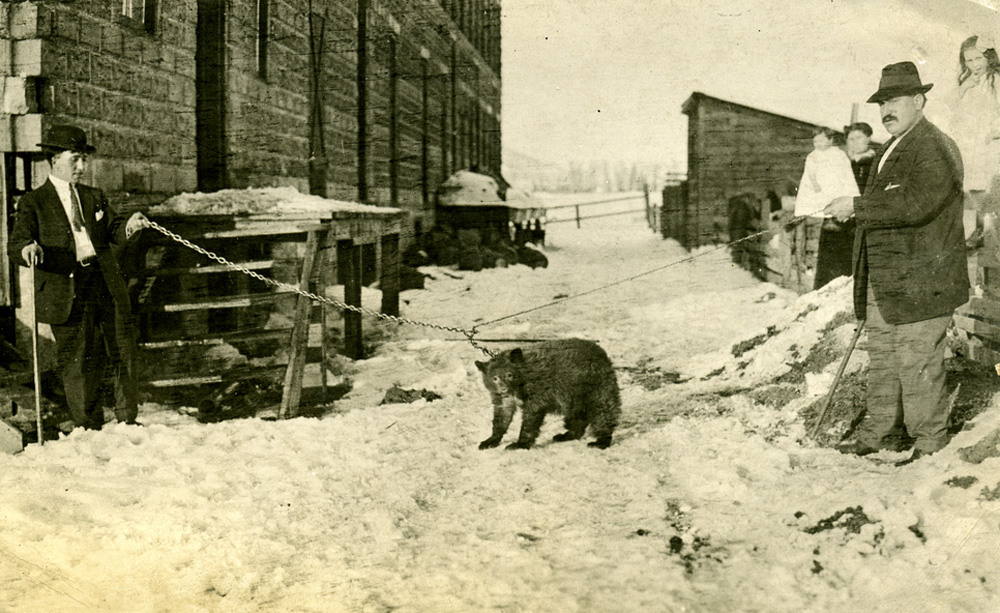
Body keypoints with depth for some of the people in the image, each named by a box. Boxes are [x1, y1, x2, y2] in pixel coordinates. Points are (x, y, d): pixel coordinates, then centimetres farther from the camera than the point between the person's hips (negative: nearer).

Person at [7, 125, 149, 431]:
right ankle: (89, 428, 12)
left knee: (124, 353, 7)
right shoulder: (33, 202, 6)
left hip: (107, 285, 4)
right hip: (67, 292, -4)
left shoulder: (94, 197, 19)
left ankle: (128, 420, 22)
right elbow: (15, 245, -4)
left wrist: (128, 225, -12)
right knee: (79, 362, -1)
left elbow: (115, 232, 12)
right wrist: (28, 248, -28)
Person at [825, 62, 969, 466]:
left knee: (918, 365, -3)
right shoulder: (889, 153, 18)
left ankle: (931, 445, 10)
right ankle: (878, 436, 25)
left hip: (920, 283, -9)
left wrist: (857, 207, -22)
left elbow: (914, 204, -26)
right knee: (882, 361, 15)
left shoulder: (936, 149, -12)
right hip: (884, 283, 9)